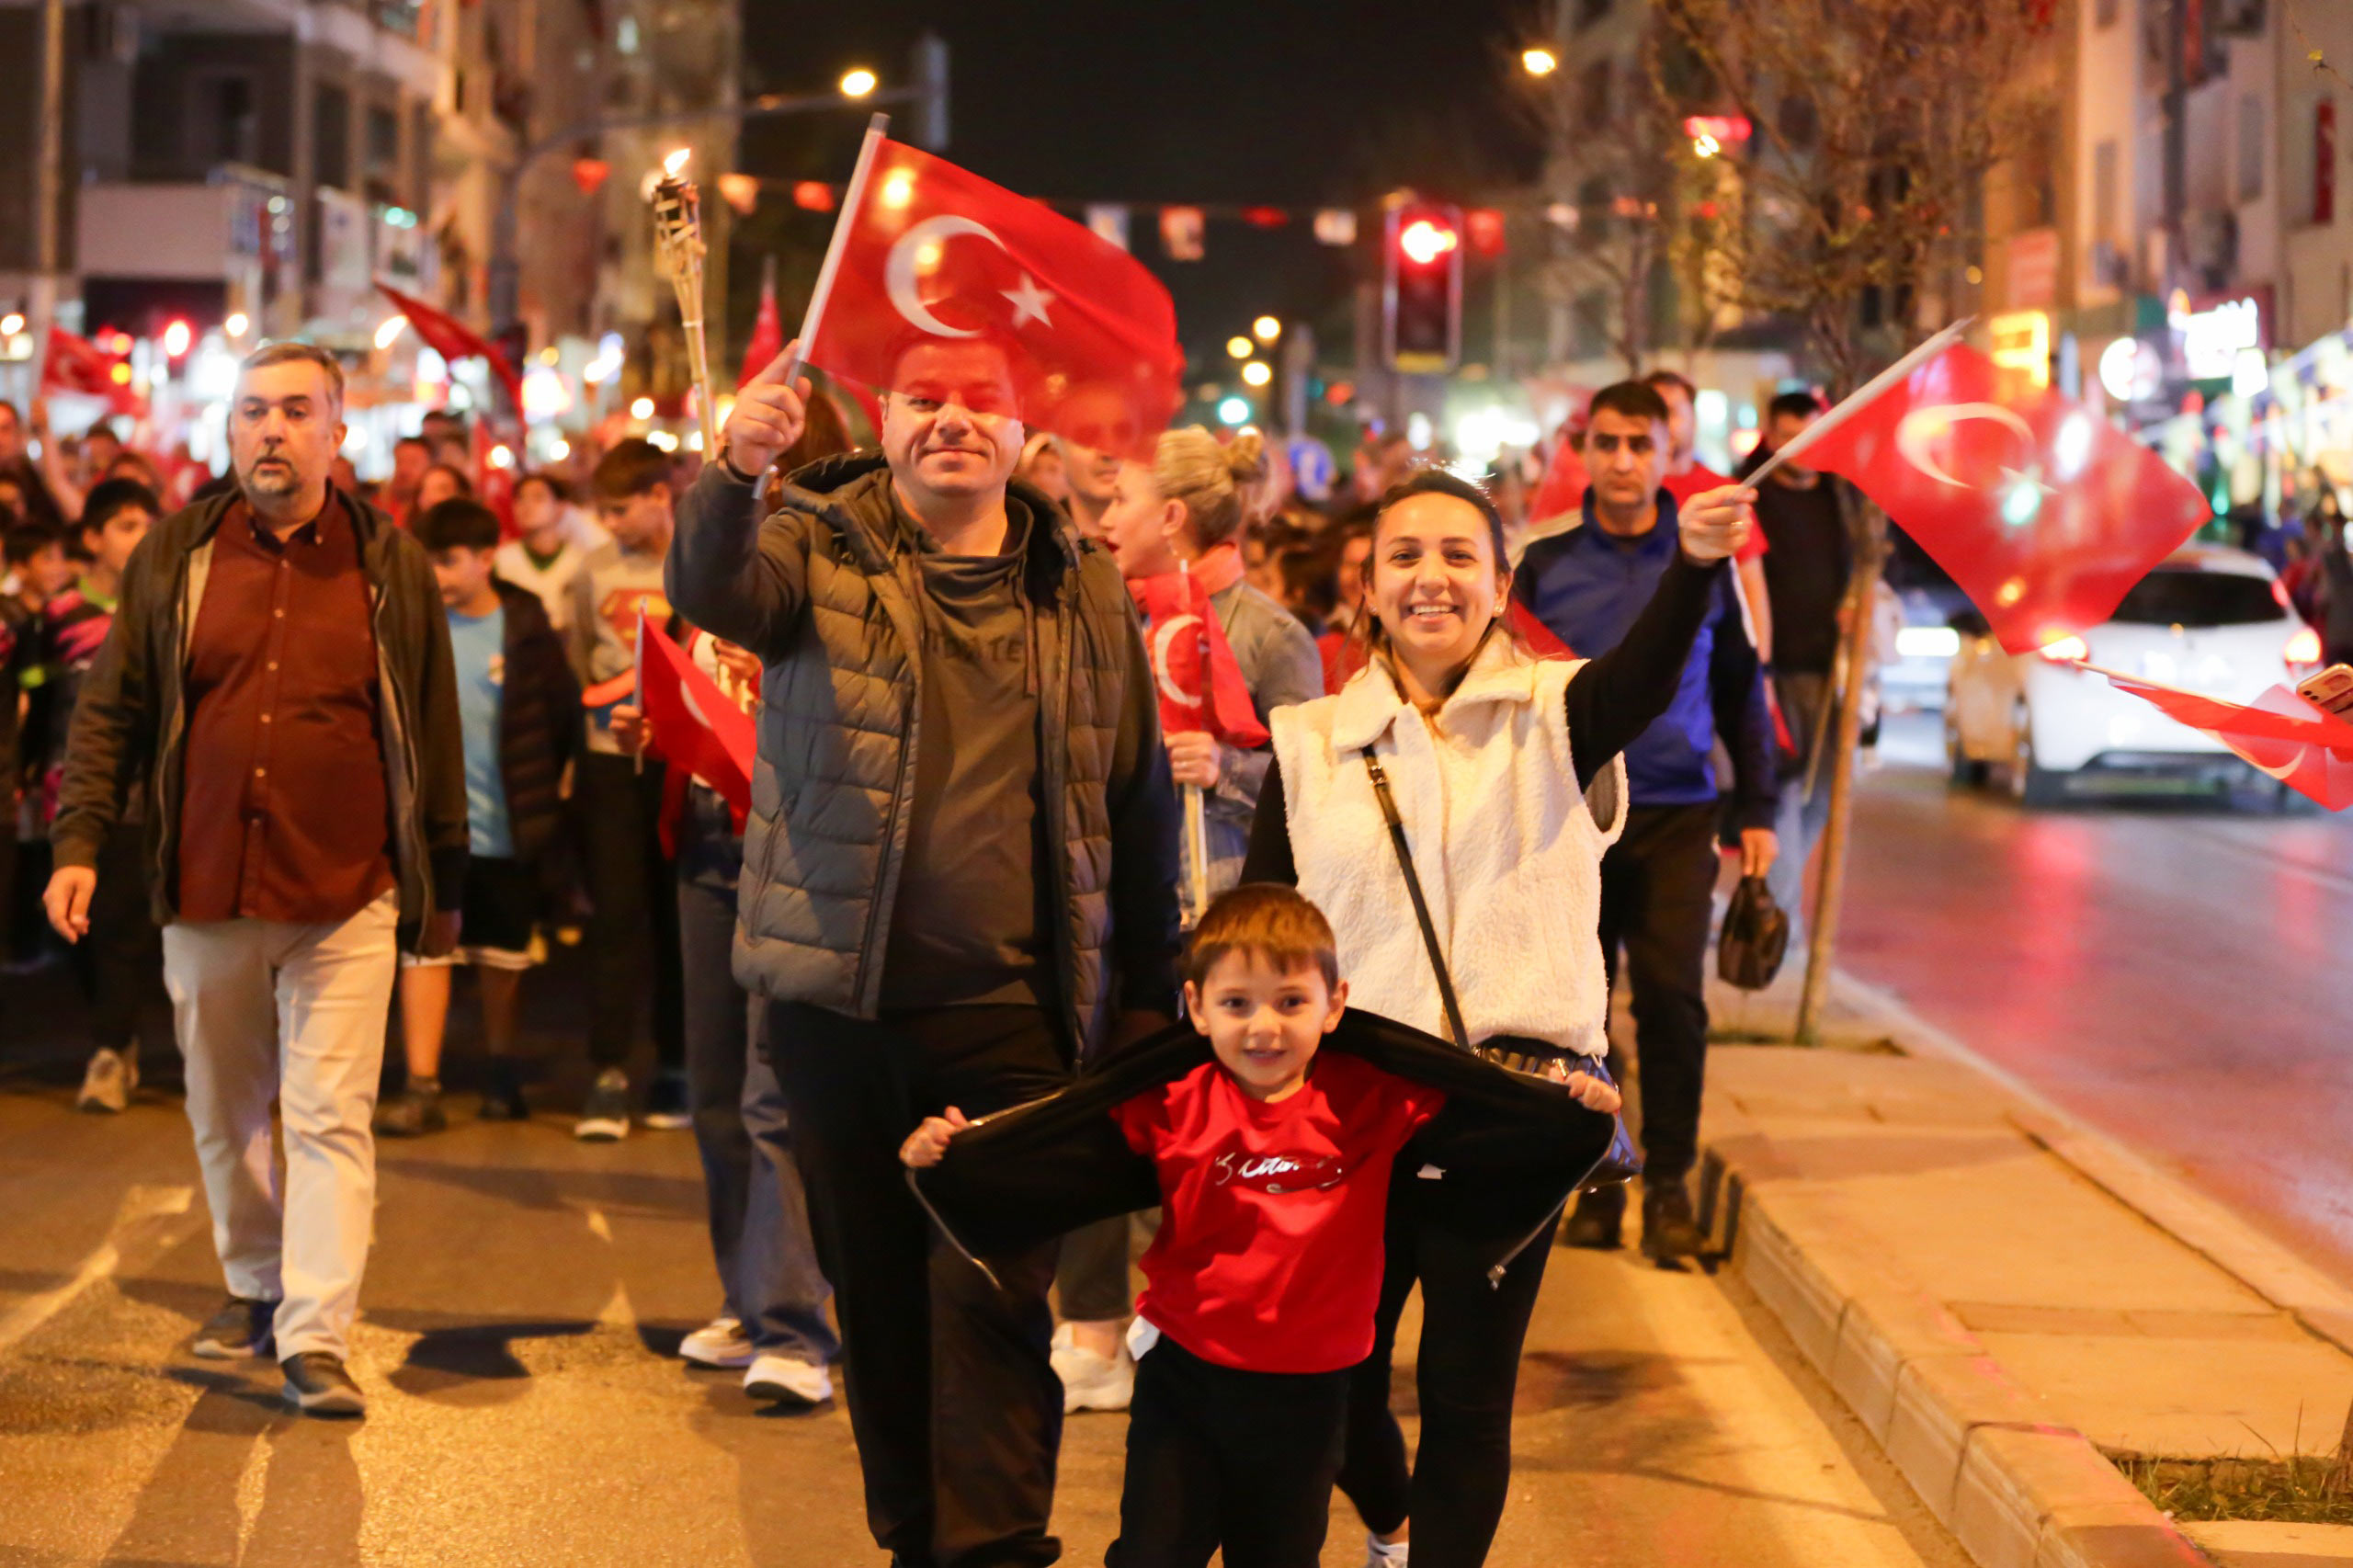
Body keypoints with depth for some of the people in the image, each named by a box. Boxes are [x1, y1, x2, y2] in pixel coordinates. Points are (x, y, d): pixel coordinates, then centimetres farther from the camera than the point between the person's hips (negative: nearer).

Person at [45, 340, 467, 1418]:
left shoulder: (389, 563, 3)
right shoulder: (175, 557, 6)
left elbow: (434, 731, 8)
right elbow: (110, 712, 9)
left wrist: (443, 885, 9)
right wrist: (79, 843, -1)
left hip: (344, 895, -2)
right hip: (205, 889, 3)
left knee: (331, 1117, -8)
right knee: (225, 1114, 14)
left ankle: (317, 1336, -6)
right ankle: (255, 1288, 32)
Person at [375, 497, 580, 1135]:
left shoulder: (527, 629, -3)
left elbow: (564, 716, 2)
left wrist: (541, 792, 2)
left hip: (506, 822, 1)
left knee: (502, 952, 14)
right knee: (426, 946, -6)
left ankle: (503, 1075, 29)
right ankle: (421, 1087, -5)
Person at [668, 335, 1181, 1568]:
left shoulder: (1083, 591, 7)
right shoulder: (819, 551, 3)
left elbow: (1139, 803, 11)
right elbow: (715, 592, -21)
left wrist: (1148, 999, 9)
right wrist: (735, 472, -43)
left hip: (1008, 1013, -1)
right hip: (836, 1002, 1)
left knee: (995, 1293, -7)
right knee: (874, 1291, 12)